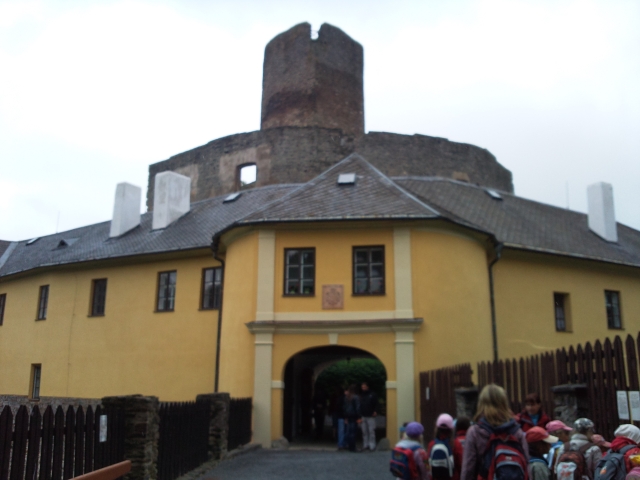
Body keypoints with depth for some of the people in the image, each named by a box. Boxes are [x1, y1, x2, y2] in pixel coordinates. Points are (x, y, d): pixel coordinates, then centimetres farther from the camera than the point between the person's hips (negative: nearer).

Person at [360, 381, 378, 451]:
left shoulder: (372, 394, 1)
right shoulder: (361, 395, 12)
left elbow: (376, 404, 0)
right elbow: (359, 405, 14)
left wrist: (375, 411, -15)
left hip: (370, 416, -4)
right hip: (363, 416, 4)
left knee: (371, 431, -5)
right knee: (364, 432, 7)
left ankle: (372, 446, -1)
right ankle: (365, 445, 14)